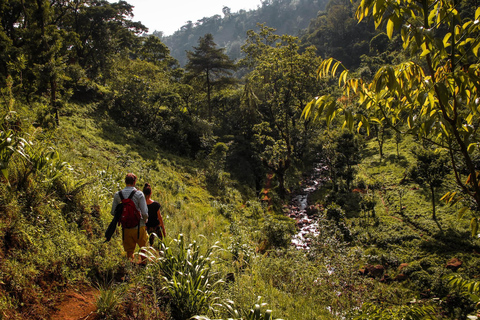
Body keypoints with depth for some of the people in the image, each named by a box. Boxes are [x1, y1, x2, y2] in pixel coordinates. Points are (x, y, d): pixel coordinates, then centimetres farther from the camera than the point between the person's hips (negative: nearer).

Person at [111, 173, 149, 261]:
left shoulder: (117, 195, -2)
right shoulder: (139, 194, -12)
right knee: (144, 248, 18)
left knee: (129, 250, 14)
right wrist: (145, 220, 5)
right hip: (139, 227, -2)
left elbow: (113, 212, 3)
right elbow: (144, 213, -15)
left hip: (126, 228, 3)